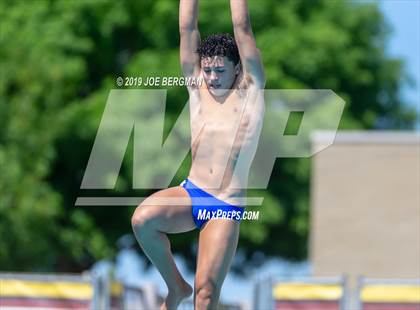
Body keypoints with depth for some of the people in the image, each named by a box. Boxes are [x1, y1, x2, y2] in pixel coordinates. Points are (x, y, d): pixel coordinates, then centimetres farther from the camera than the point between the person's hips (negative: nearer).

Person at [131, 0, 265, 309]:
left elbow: (242, 28, -2)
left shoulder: (249, 89, 4)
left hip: (226, 209, -3)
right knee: (143, 219, -28)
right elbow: (187, 28, 8)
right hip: (190, 194, 3)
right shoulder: (197, 89, 11)